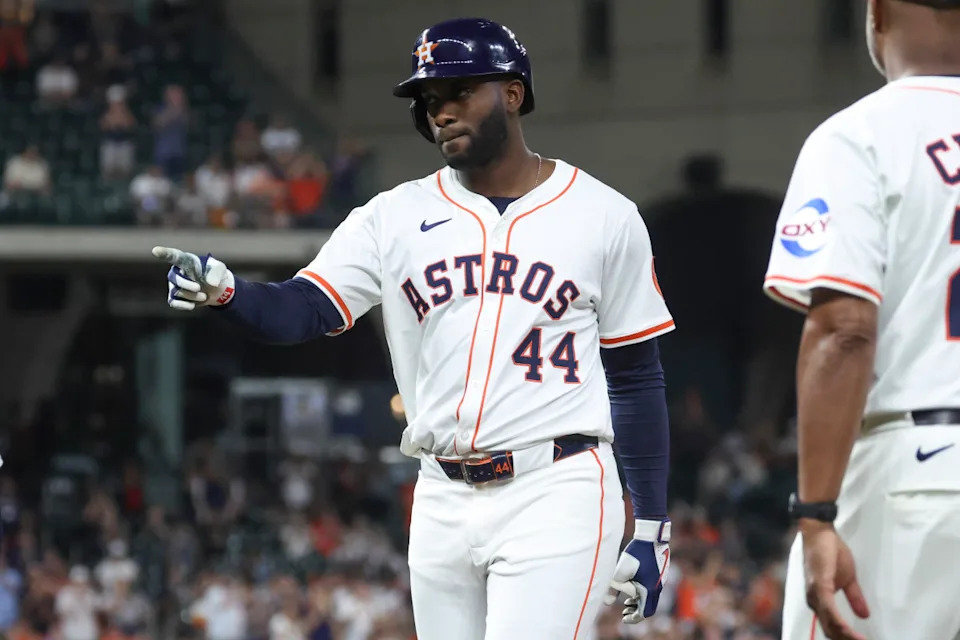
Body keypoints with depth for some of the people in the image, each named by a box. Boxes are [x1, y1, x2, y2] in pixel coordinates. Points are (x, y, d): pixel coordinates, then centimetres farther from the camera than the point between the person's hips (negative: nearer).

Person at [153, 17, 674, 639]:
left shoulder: (603, 216, 2)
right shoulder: (396, 217, 8)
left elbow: (637, 378, 5)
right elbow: (302, 310, -2)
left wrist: (653, 530, 2)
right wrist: (222, 288, -24)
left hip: (555, 496, -4)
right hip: (443, 503, 4)